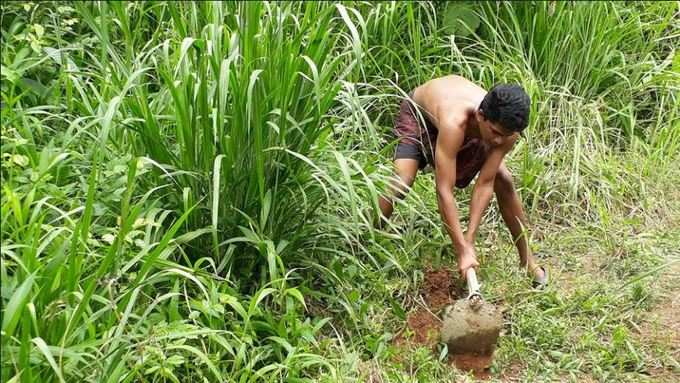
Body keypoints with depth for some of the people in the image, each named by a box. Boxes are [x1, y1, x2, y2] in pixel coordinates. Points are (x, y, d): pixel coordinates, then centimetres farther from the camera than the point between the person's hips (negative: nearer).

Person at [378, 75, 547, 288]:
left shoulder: (507, 127, -33)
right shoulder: (454, 122, -48)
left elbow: (485, 184, -26)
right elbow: (444, 191, -46)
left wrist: (470, 239, -31)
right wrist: (463, 250, -44)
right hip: (418, 112, -4)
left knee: (503, 181, -9)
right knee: (401, 183, -26)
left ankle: (527, 258, 9)